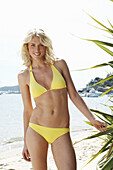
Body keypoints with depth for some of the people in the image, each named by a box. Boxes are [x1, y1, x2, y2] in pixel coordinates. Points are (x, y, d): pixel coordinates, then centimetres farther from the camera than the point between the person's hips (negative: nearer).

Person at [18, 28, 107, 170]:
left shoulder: (60, 65, 4)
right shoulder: (24, 76, 4)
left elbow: (74, 95, 6)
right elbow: (27, 110, 9)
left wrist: (93, 120, -1)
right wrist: (25, 142, 10)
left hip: (61, 133, 0)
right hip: (36, 131, 0)